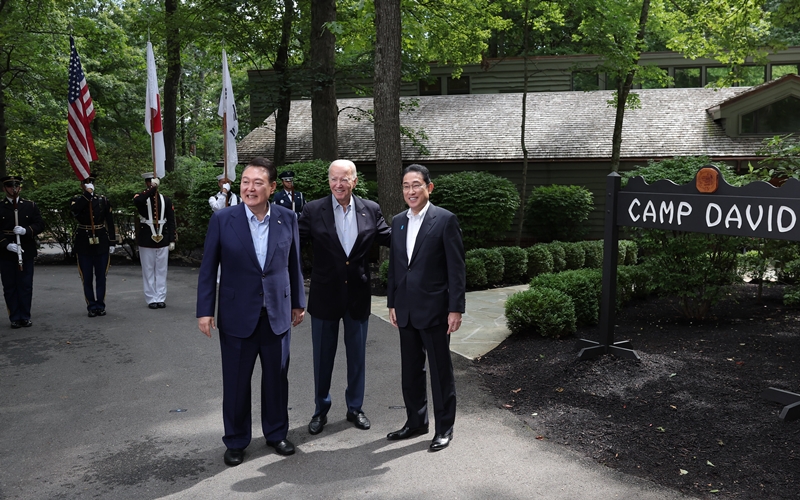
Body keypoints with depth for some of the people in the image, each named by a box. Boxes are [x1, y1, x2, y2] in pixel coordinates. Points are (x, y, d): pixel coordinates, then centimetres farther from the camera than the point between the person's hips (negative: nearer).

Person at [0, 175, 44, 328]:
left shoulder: (31, 206, 8)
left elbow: (40, 225, 2)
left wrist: (26, 230, -16)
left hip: (26, 252, 1)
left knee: (26, 286, 3)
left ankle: (25, 317, 12)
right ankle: (15, 318, 11)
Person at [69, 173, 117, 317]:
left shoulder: (103, 200, 5)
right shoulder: (77, 199, 2)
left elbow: (110, 222, 5)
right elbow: (74, 210, -22)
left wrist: (112, 242, 2)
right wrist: (87, 193, -20)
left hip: (101, 242, 1)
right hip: (84, 243, -1)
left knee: (101, 276, 6)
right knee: (87, 278, 4)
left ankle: (100, 305, 15)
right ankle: (91, 307, 12)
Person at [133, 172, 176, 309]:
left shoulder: (166, 200, 7)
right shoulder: (141, 197, 0)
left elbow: (171, 221, 5)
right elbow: (137, 201, -28)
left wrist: (172, 240, 0)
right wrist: (152, 188, -28)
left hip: (163, 239, 2)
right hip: (146, 240, -2)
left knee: (161, 270, 6)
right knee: (148, 270, 4)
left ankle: (161, 298, 14)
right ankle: (151, 299, 11)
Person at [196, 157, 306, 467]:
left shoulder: (287, 219, -1)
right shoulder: (222, 220, -6)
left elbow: (293, 264, 8)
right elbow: (208, 268, -3)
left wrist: (298, 303, 11)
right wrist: (205, 310, -6)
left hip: (277, 314, 2)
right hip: (237, 315, -2)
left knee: (277, 378, 13)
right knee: (235, 382, 9)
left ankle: (276, 433, 33)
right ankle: (236, 441, 27)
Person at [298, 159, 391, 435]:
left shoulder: (370, 210, 0)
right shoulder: (313, 210, -6)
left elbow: (391, 239, 3)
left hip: (358, 296, 2)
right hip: (325, 296, -1)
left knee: (357, 356, 14)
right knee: (322, 357, 11)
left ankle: (355, 408, 32)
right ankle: (320, 410, 29)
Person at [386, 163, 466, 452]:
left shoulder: (445, 220, -8)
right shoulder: (398, 222, 10)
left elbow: (456, 268, -10)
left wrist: (456, 308, -13)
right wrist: (393, 303, 12)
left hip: (434, 309, -6)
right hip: (406, 310, 6)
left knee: (440, 370, 5)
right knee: (410, 370, 15)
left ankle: (445, 427, 19)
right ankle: (416, 422, 29)